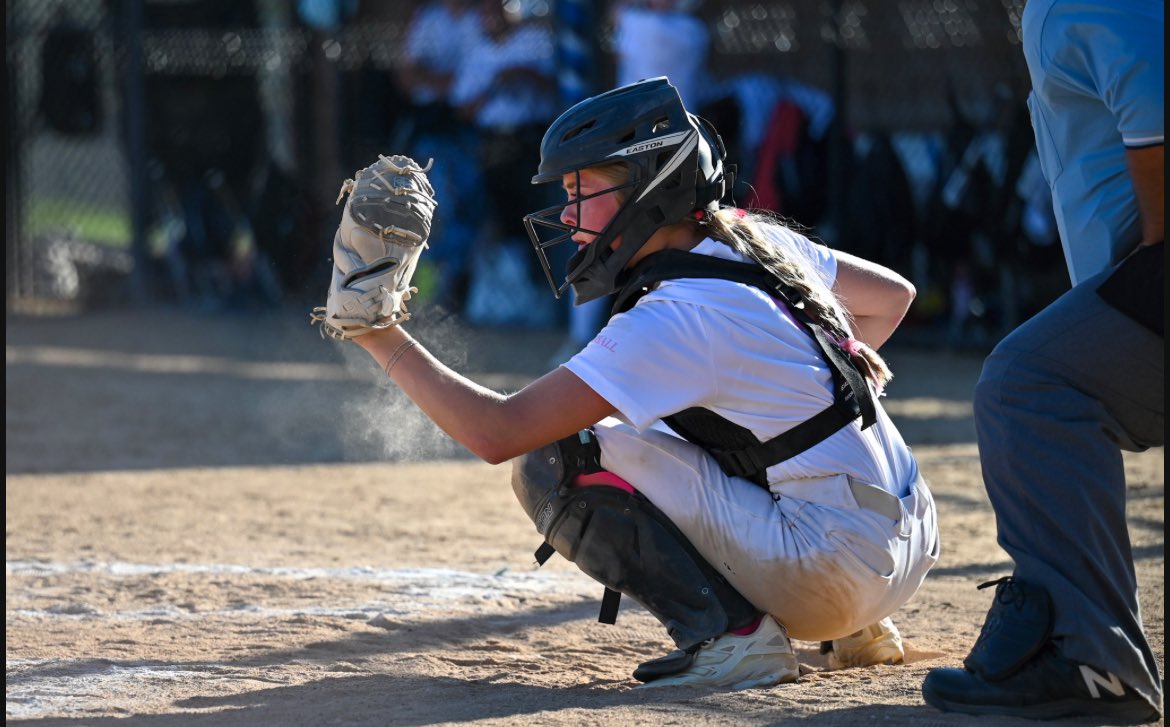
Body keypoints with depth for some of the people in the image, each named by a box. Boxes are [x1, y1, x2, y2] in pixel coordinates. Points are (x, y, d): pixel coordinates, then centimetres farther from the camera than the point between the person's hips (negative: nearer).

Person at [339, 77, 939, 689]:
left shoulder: (679, 318, -16)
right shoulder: (758, 241, 9)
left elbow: (498, 433, -20)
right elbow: (892, 295, 27)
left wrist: (385, 341, -12)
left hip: (841, 565, -9)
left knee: (552, 463, -7)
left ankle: (732, 634, -11)